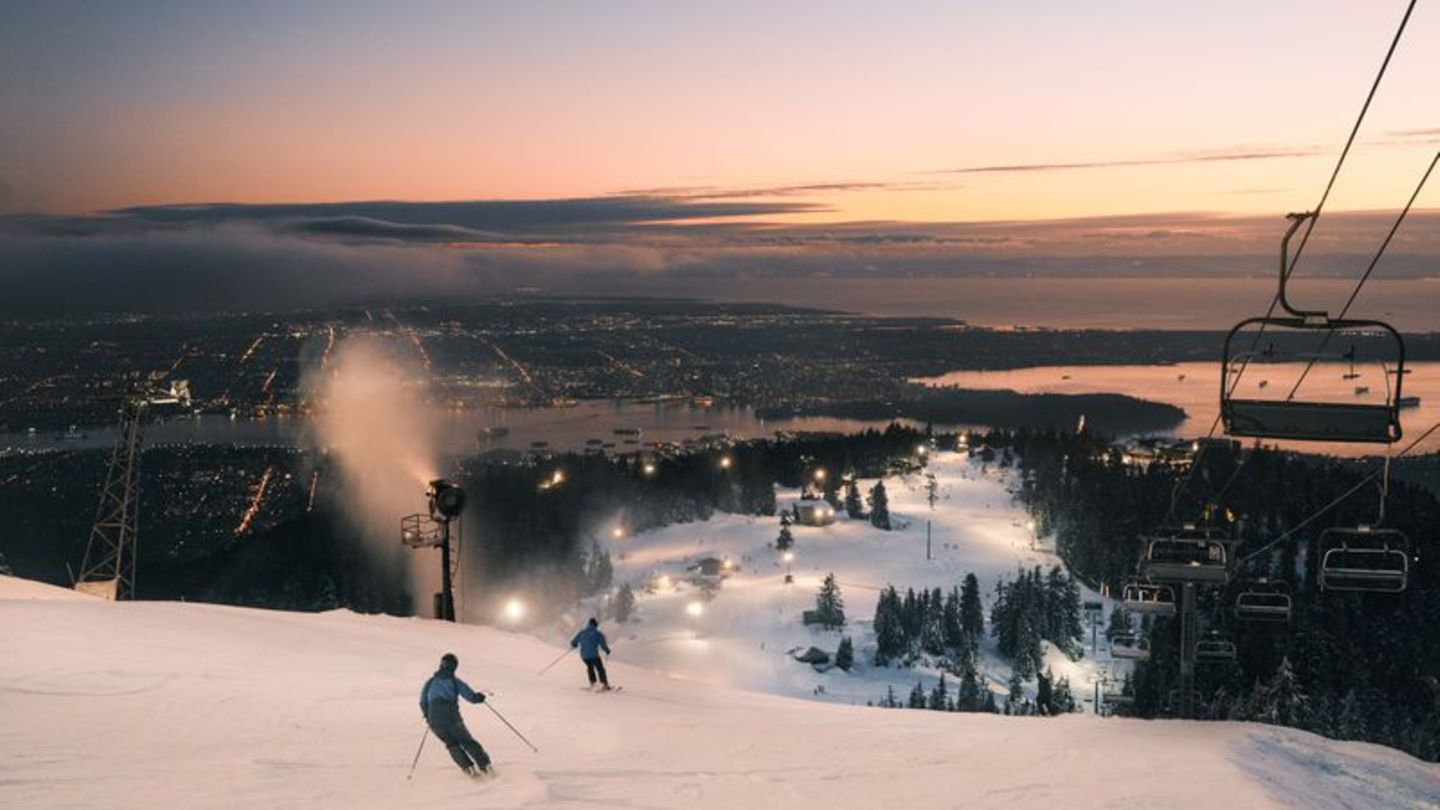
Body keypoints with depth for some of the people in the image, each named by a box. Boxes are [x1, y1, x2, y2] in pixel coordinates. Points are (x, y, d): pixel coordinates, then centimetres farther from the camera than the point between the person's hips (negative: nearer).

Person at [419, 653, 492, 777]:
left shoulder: (430, 682, 13)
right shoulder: (455, 682, 4)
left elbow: (423, 702, 18)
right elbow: (472, 697, 1)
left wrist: (428, 716, 35)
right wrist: (480, 697, 22)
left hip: (435, 721, 2)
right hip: (452, 719, -2)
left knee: (452, 744, 21)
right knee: (466, 741, 16)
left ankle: (468, 767, 5)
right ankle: (484, 764, 7)